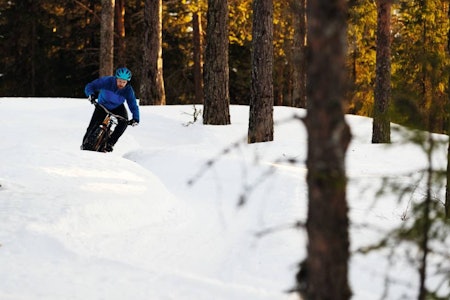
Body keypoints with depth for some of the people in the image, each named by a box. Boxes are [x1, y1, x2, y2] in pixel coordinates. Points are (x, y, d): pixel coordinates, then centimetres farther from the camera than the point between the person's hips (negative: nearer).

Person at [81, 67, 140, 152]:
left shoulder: (128, 90, -25)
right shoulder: (107, 81, -29)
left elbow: (133, 105, -23)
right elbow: (89, 86, -24)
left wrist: (135, 118, -40)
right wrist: (90, 95, -45)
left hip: (117, 108, 1)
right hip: (103, 106, -1)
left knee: (124, 122, -26)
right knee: (92, 127, -13)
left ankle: (110, 143, -14)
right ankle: (85, 144, 15)